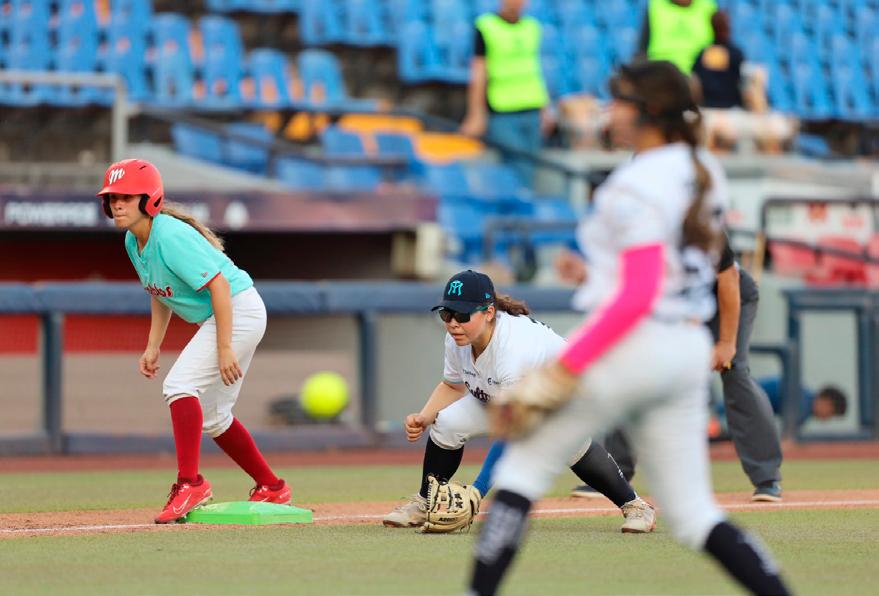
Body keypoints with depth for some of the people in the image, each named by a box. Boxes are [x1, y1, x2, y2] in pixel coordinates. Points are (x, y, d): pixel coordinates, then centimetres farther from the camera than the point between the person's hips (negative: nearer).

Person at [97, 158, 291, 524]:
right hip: (213, 319, 10)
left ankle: (189, 483, -24)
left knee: (179, 384, -24)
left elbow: (219, 285, -28)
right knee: (211, 417, 15)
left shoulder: (171, 237, -24)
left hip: (240, 311, -10)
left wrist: (224, 349, -29)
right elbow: (162, 296, 18)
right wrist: (152, 347, 12)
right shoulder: (133, 242, 4)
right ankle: (271, 489, 28)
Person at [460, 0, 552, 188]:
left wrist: (545, 108, 15)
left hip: (532, 113, 5)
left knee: (529, 167, 5)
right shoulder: (486, 27, -3)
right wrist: (476, 115, -8)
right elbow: (478, 75, -4)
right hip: (501, 114, -5)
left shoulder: (532, 26, 13)